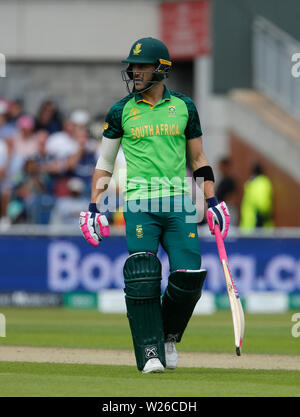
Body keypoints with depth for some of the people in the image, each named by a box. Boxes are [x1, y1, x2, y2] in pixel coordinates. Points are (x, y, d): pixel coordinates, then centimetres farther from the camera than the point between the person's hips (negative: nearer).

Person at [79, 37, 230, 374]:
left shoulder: (184, 107, 10)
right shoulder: (120, 112, 7)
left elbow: (198, 158, 16)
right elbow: (104, 164, 13)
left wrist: (213, 202, 8)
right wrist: (94, 209, 5)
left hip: (179, 203, 1)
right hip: (139, 204, -1)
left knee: (190, 275, -9)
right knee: (142, 276, -14)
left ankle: (169, 336, 17)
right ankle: (150, 352, -9)